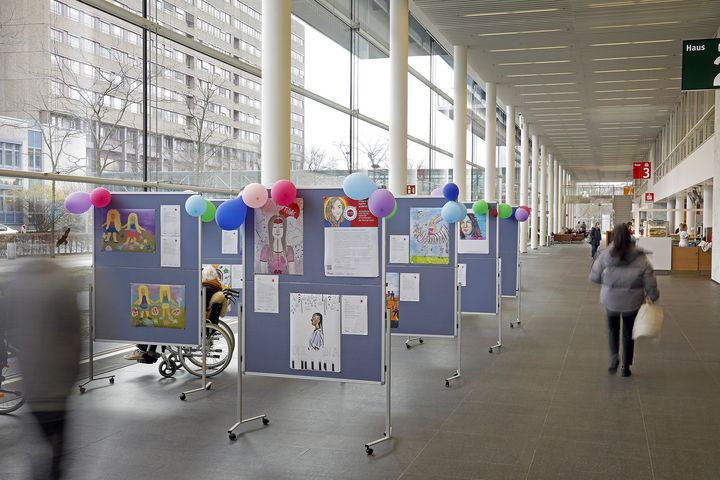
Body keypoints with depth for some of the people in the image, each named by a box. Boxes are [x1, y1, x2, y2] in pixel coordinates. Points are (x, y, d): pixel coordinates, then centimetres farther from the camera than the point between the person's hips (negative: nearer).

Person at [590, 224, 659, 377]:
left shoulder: (605, 256, -13)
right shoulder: (641, 259, -12)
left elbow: (594, 277, -5)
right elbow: (651, 285, -8)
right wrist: (653, 296, 11)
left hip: (610, 301, 0)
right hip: (632, 303, 0)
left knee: (612, 329, 24)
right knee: (628, 333, 18)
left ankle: (614, 357, 4)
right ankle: (626, 367, 25)